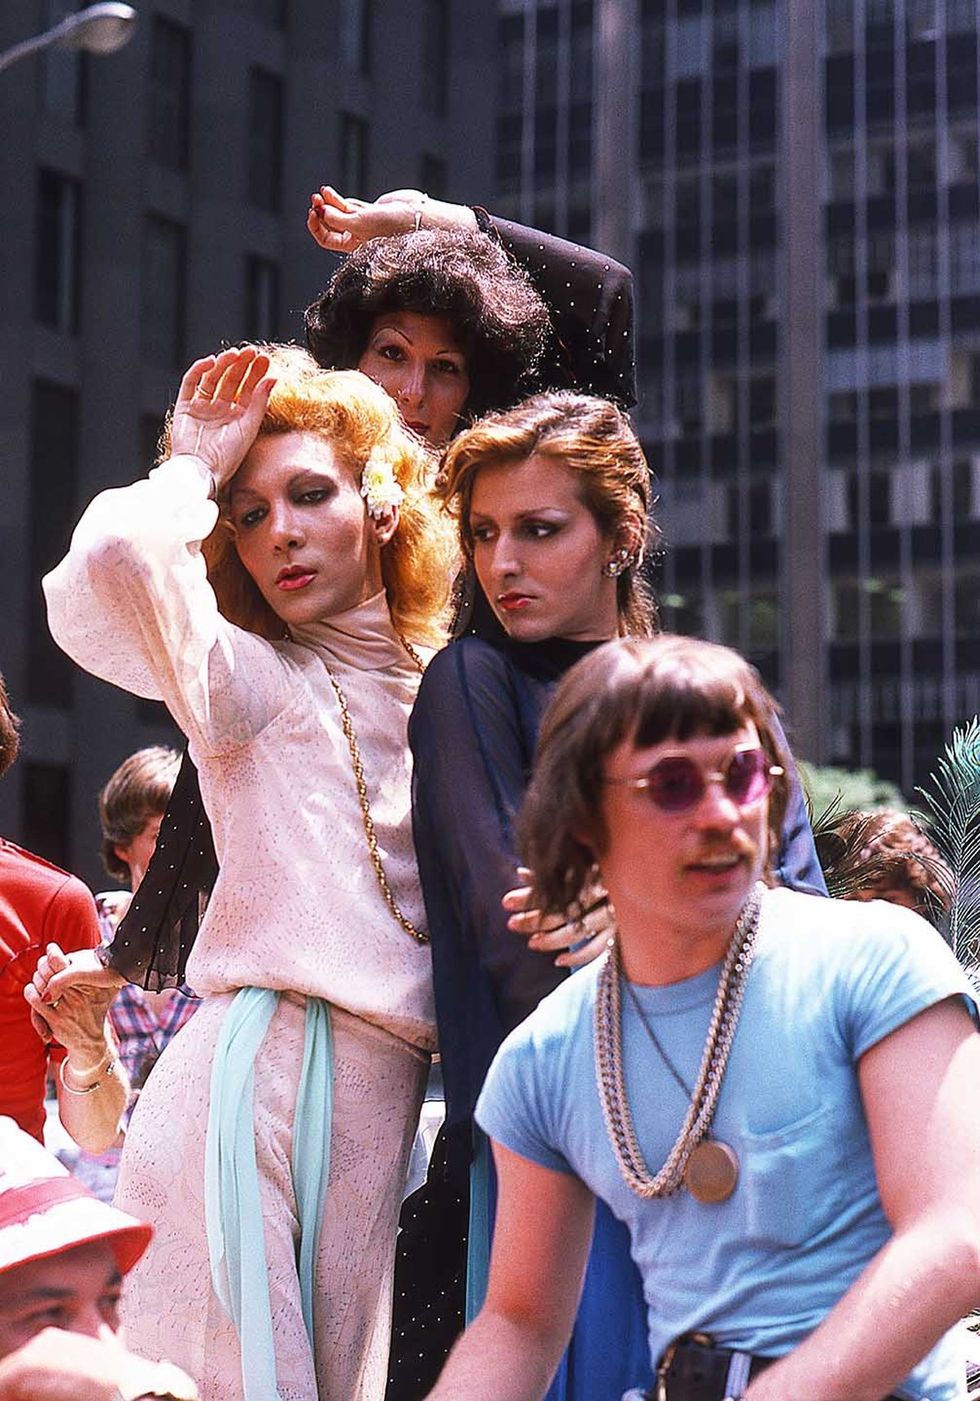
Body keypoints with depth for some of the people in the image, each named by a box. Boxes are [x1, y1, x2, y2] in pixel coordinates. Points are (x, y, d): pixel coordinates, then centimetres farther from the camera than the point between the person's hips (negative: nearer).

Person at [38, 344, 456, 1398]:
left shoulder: (435, 689, 17)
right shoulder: (251, 676, 0)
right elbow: (113, 560, -20)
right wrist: (197, 469, -4)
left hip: (383, 1105, 6)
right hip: (253, 1078, -6)